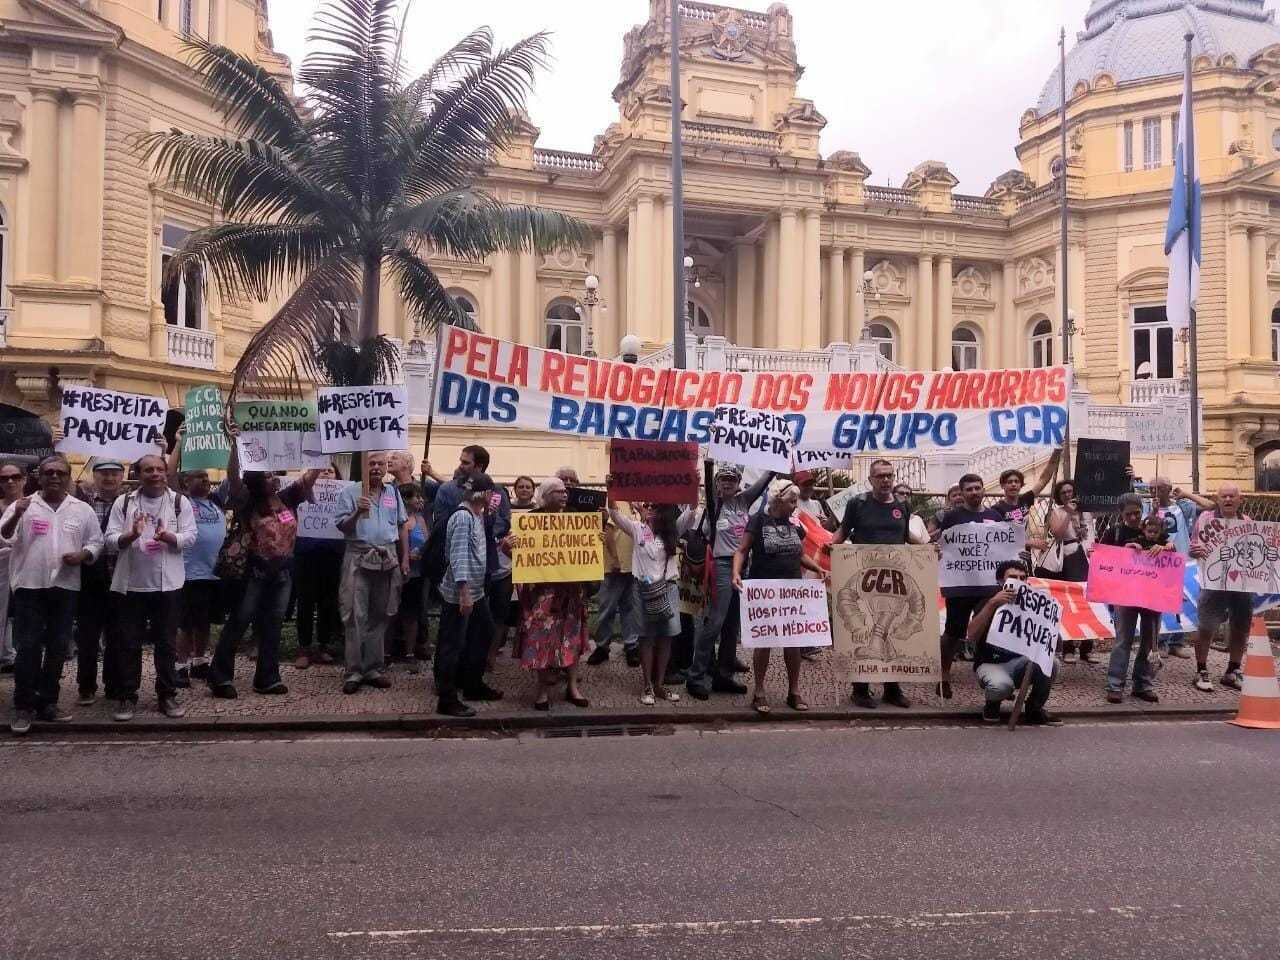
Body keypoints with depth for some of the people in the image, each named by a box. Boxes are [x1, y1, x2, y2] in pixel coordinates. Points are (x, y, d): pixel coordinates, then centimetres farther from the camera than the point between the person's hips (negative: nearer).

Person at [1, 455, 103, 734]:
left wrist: (82, 556, -10)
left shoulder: (83, 510, 8)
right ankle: (23, 706, 6)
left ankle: (47, 703, 18)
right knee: (28, 647, -2)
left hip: (65, 587, 3)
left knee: (58, 647, 7)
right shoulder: (22, 506, 2)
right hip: (29, 586, -2)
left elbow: (96, 542, 11)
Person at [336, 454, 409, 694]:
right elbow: (342, 526, -4)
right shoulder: (350, 492, 0)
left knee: (379, 617, 9)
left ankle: (374, 669, 16)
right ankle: (353, 672, 0)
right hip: (359, 559, -4)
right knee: (356, 617, -4)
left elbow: (403, 525, 14)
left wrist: (405, 558, 9)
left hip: (387, 559, 4)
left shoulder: (393, 492, 12)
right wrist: (357, 512, -22)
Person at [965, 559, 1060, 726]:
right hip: (990, 664, -4)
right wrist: (992, 604, -30)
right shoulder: (989, 603, -7)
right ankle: (992, 704, 1)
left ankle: (1034, 709, 0)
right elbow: (971, 635, -24)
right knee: (1001, 685, -37)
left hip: (1019, 662, 4)